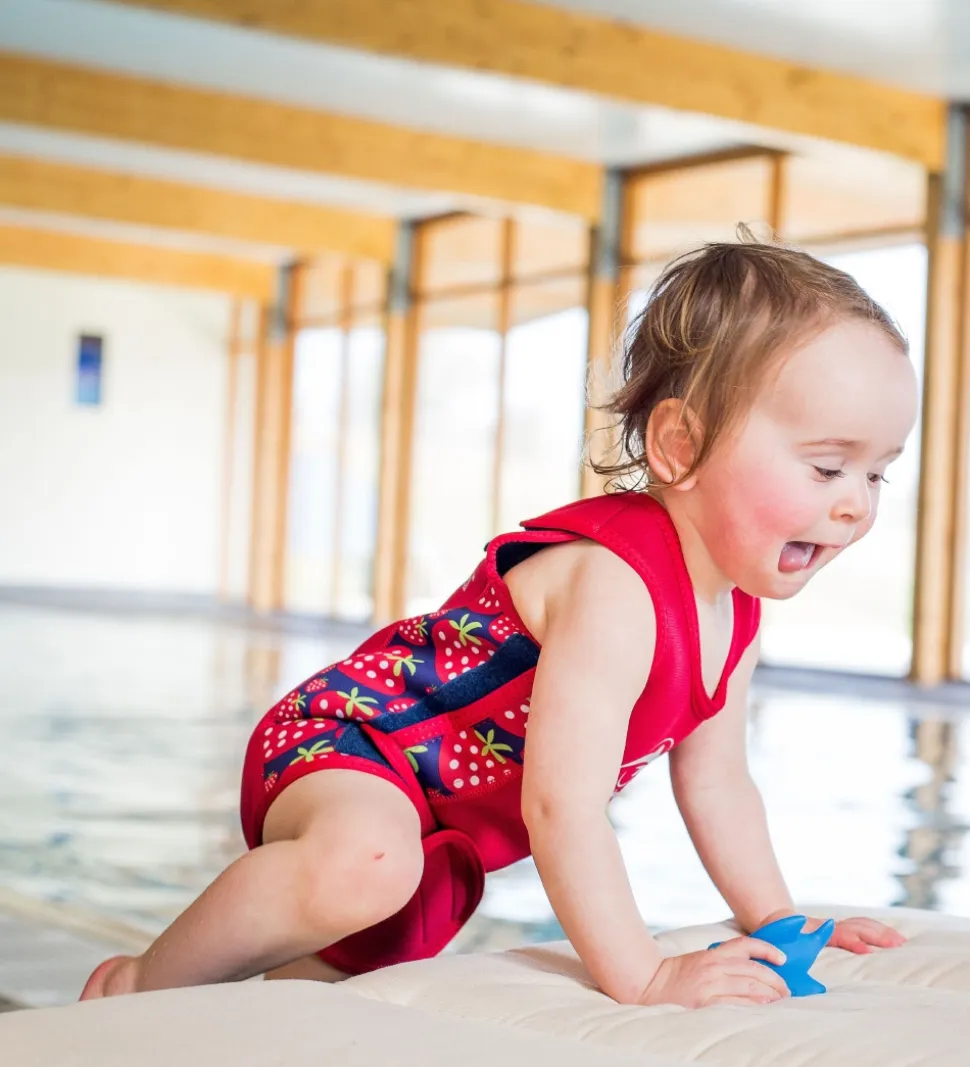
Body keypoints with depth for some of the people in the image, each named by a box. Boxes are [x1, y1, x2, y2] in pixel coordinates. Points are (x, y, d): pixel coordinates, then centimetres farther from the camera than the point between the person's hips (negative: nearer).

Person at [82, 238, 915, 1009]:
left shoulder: (736, 615, -2)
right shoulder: (614, 589, -33)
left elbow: (715, 782, 12)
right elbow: (562, 805, -37)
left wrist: (777, 922, 12)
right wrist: (641, 977, -33)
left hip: (447, 832, 10)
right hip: (345, 739, -10)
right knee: (364, 861, -41)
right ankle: (148, 987, -20)